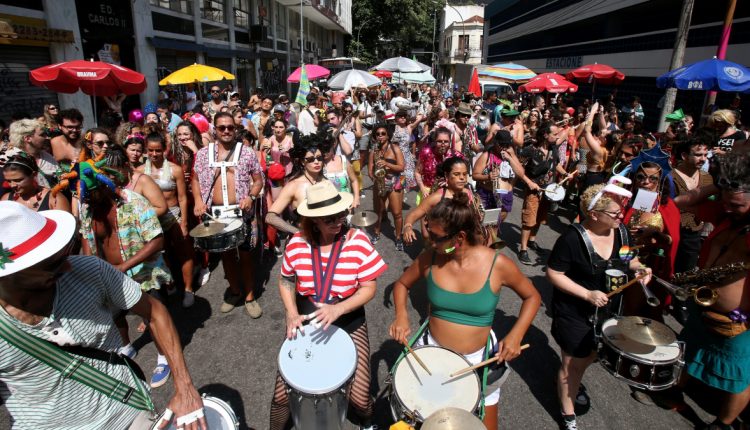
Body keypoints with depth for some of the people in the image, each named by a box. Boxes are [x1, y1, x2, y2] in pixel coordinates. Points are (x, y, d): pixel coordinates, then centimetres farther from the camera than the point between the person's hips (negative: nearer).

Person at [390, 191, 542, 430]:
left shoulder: (497, 264, -20)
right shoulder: (429, 259, -15)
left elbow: (532, 297, -3)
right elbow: (402, 284, 3)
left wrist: (516, 334, -17)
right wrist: (401, 315, -16)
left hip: (477, 358, -1)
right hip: (432, 351, 1)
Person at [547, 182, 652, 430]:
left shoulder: (620, 231, -6)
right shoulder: (573, 238, -27)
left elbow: (626, 259, 13)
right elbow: (553, 274, -22)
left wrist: (638, 267, -8)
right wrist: (587, 294, -26)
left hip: (606, 310, 7)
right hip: (574, 313, -6)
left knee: (590, 356, 26)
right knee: (572, 363, 11)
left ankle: (574, 384, 58)